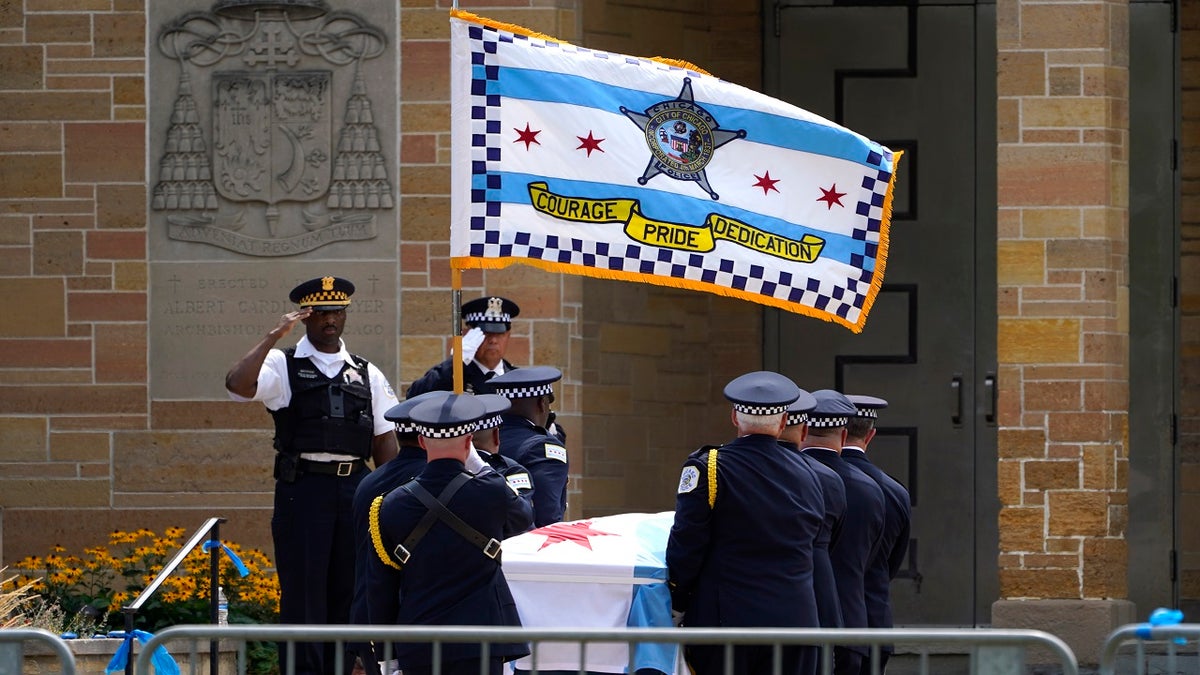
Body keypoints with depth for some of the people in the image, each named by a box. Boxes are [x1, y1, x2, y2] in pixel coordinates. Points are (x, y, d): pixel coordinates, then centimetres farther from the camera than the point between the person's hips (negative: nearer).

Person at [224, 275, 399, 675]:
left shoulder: (367, 375, 15)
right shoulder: (283, 365, 4)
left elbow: (385, 440, 14)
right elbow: (238, 385, -16)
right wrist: (272, 338, -16)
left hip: (355, 489, 4)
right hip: (303, 488, -4)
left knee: (347, 590, 7)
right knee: (304, 591, -4)